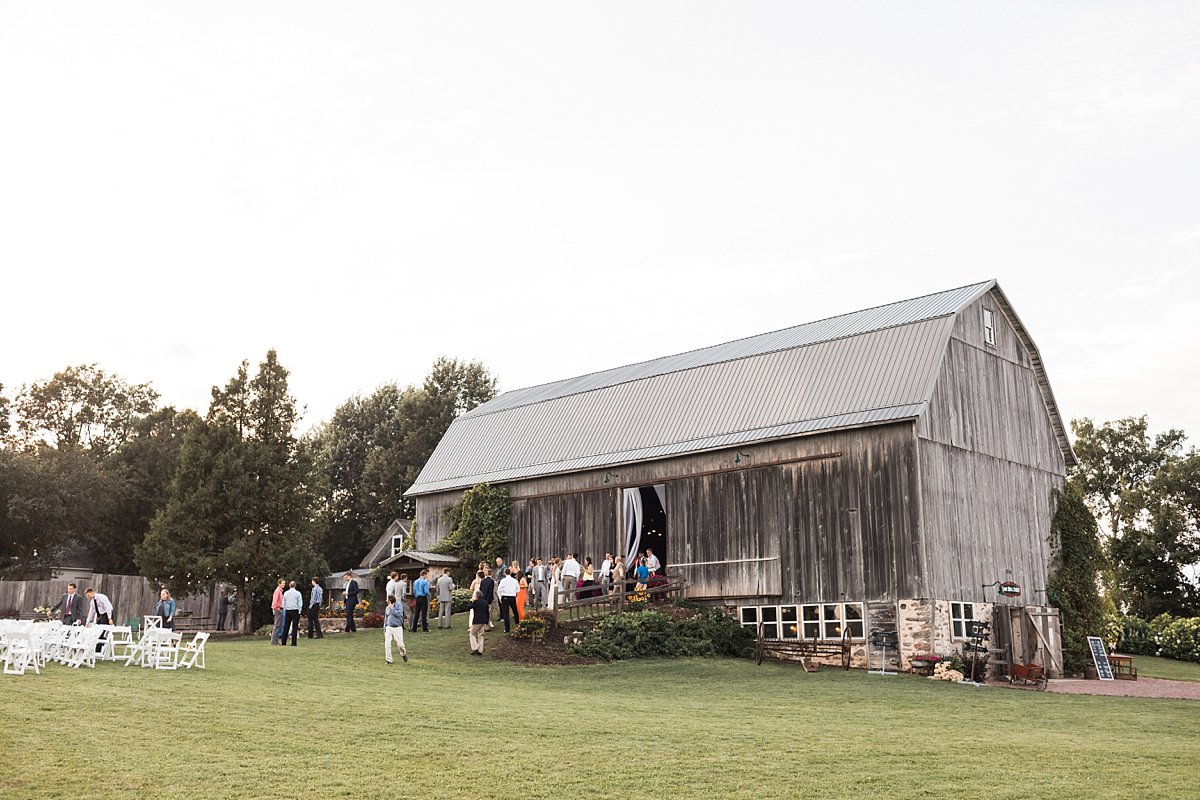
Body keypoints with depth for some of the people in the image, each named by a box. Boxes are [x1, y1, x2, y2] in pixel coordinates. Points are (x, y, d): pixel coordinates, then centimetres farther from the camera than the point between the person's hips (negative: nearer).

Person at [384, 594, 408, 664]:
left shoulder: (399, 605, -4)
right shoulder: (387, 608, 10)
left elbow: (399, 614, -18)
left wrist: (392, 608, -16)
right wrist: (385, 628, 16)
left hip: (397, 628, -4)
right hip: (389, 628, 4)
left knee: (400, 644, -3)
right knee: (387, 644, -6)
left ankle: (404, 654, 28)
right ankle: (388, 660, 4)